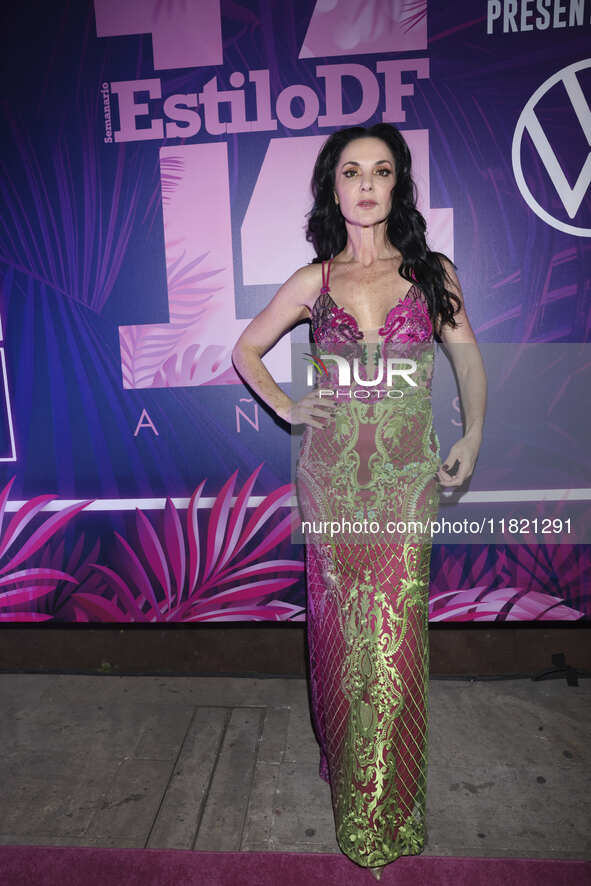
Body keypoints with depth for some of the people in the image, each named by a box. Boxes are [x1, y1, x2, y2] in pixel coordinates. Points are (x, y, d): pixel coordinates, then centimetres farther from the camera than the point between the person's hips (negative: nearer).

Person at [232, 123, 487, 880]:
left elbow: (468, 360, 10)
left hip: (405, 476, 0)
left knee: (392, 630, 3)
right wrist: (286, 407, 3)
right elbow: (246, 349, 16)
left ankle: (385, 802, 24)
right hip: (331, 473, 1)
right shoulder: (312, 282, 5)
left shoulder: (432, 272, 5)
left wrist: (472, 435, -4)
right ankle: (341, 756, 35)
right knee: (339, 625, 10)